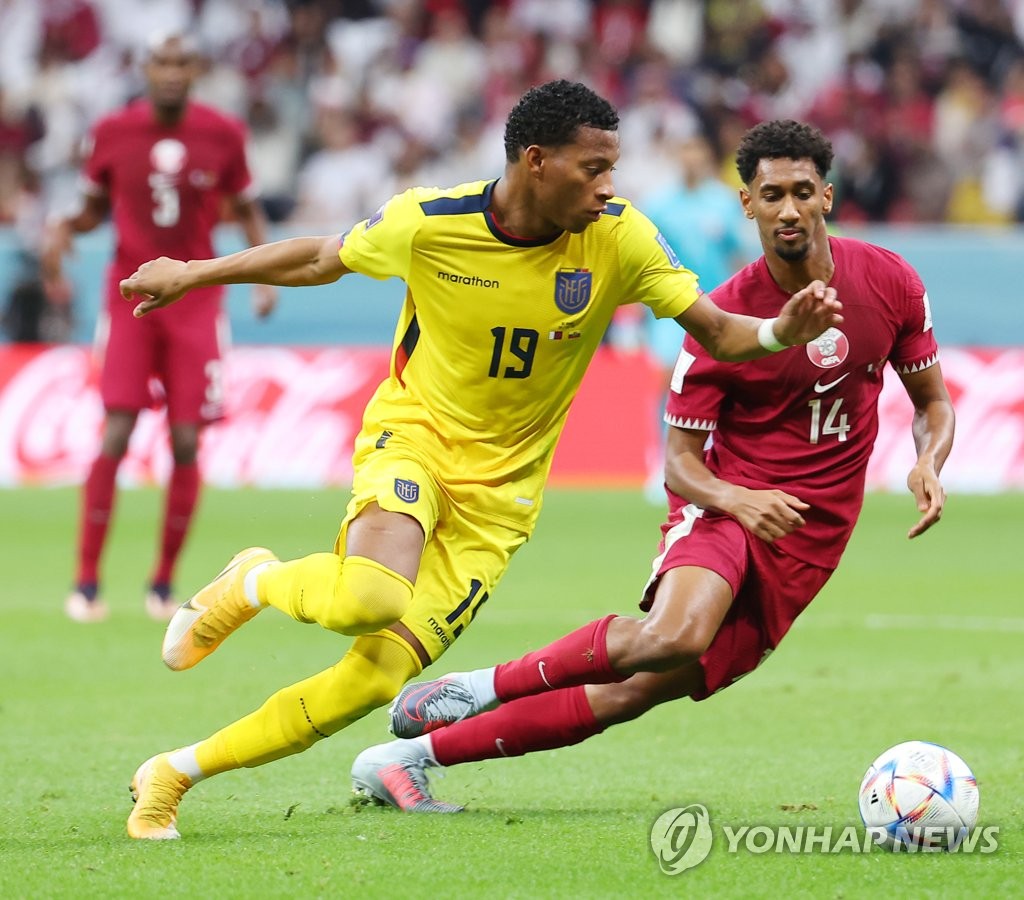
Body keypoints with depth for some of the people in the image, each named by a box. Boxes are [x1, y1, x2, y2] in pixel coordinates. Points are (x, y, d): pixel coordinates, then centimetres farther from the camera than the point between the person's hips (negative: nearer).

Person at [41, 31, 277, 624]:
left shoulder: (223, 136, -2)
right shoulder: (113, 133, -2)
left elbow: (248, 209, 10)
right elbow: (96, 207, 11)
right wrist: (64, 231, -9)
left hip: (196, 297, 1)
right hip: (131, 292, -1)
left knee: (186, 442, -3)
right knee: (115, 435, -11)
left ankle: (164, 584, 10)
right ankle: (87, 581, -6)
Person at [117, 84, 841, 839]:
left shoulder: (620, 238, -12)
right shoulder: (426, 223, -14)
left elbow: (717, 333, -7)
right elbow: (325, 258, 5)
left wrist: (785, 332, -30)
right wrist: (194, 274, 15)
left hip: (499, 490, 2)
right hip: (412, 436, -2)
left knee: (377, 676, -9)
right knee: (369, 598, -35)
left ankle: (176, 774, 7)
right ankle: (255, 583, 2)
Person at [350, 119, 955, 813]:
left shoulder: (890, 282, -1)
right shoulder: (724, 316, -9)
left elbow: (933, 401, 13)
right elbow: (680, 461, -6)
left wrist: (929, 463, -9)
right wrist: (734, 498, -28)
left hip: (808, 541, 3)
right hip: (727, 502, -3)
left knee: (639, 689, -8)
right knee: (672, 638, -37)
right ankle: (485, 687, -16)